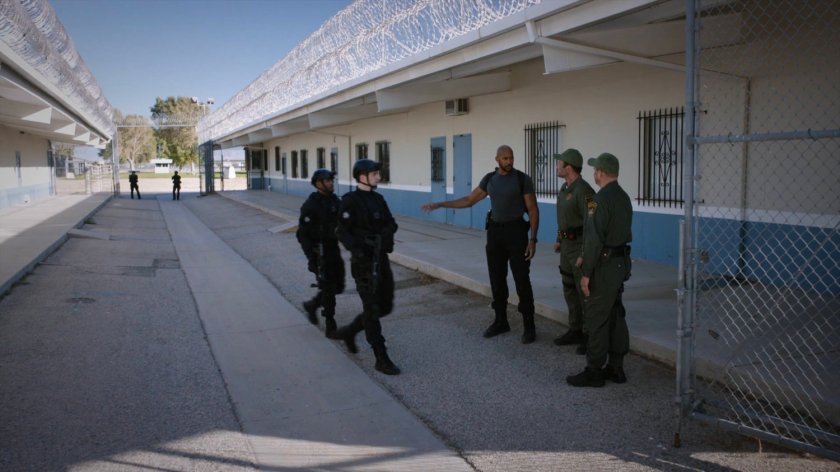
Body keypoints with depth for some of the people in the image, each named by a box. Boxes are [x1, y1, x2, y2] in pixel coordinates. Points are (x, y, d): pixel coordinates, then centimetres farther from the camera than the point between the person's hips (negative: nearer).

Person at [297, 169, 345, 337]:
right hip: (319, 253, -7)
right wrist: (311, 258, -19)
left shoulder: (335, 201, 6)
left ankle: (312, 305, 34)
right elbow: (303, 234, -14)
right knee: (328, 289, -4)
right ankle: (330, 327, 8)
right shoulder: (310, 205, -14)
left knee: (338, 287, 11)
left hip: (334, 250, 7)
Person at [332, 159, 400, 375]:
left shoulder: (377, 198, 11)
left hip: (381, 258, 8)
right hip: (364, 261, -7)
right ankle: (381, 359, 7)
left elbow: (391, 223, 9)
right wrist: (356, 250, -29)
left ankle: (349, 331, 34)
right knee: (372, 309, -1)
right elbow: (343, 232, -14)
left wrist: (385, 233, -13)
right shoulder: (351, 201, -10)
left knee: (385, 306, 14)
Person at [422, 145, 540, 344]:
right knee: (497, 279, 9)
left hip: (516, 231, -5)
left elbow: (533, 210, -7)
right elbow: (468, 200, 12)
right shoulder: (489, 179, 7)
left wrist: (533, 239, -15)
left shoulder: (523, 179, -8)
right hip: (495, 231, 5)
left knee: (522, 280, -4)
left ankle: (529, 326, 6)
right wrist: (439, 204, 6)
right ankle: (500, 321, 22)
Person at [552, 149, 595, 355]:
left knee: (586, 293, -2)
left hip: (582, 247, -9)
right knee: (570, 290, 13)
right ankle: (576, 332, 23)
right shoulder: (566, 187, 9)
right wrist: (560, 240, 24)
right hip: (568, 246, 9)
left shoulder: (584, 190, -21)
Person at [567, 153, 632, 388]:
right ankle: (616, 368, 21)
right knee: (615, 316, 13)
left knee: (596, 319, -2)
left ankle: (594, 372, 5)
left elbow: (594, 239, -22)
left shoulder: (601, 199, -19)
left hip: (604, 266, -10)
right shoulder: (624, 197, 11)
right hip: (621, 263, 10)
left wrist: (586, 273, -18)